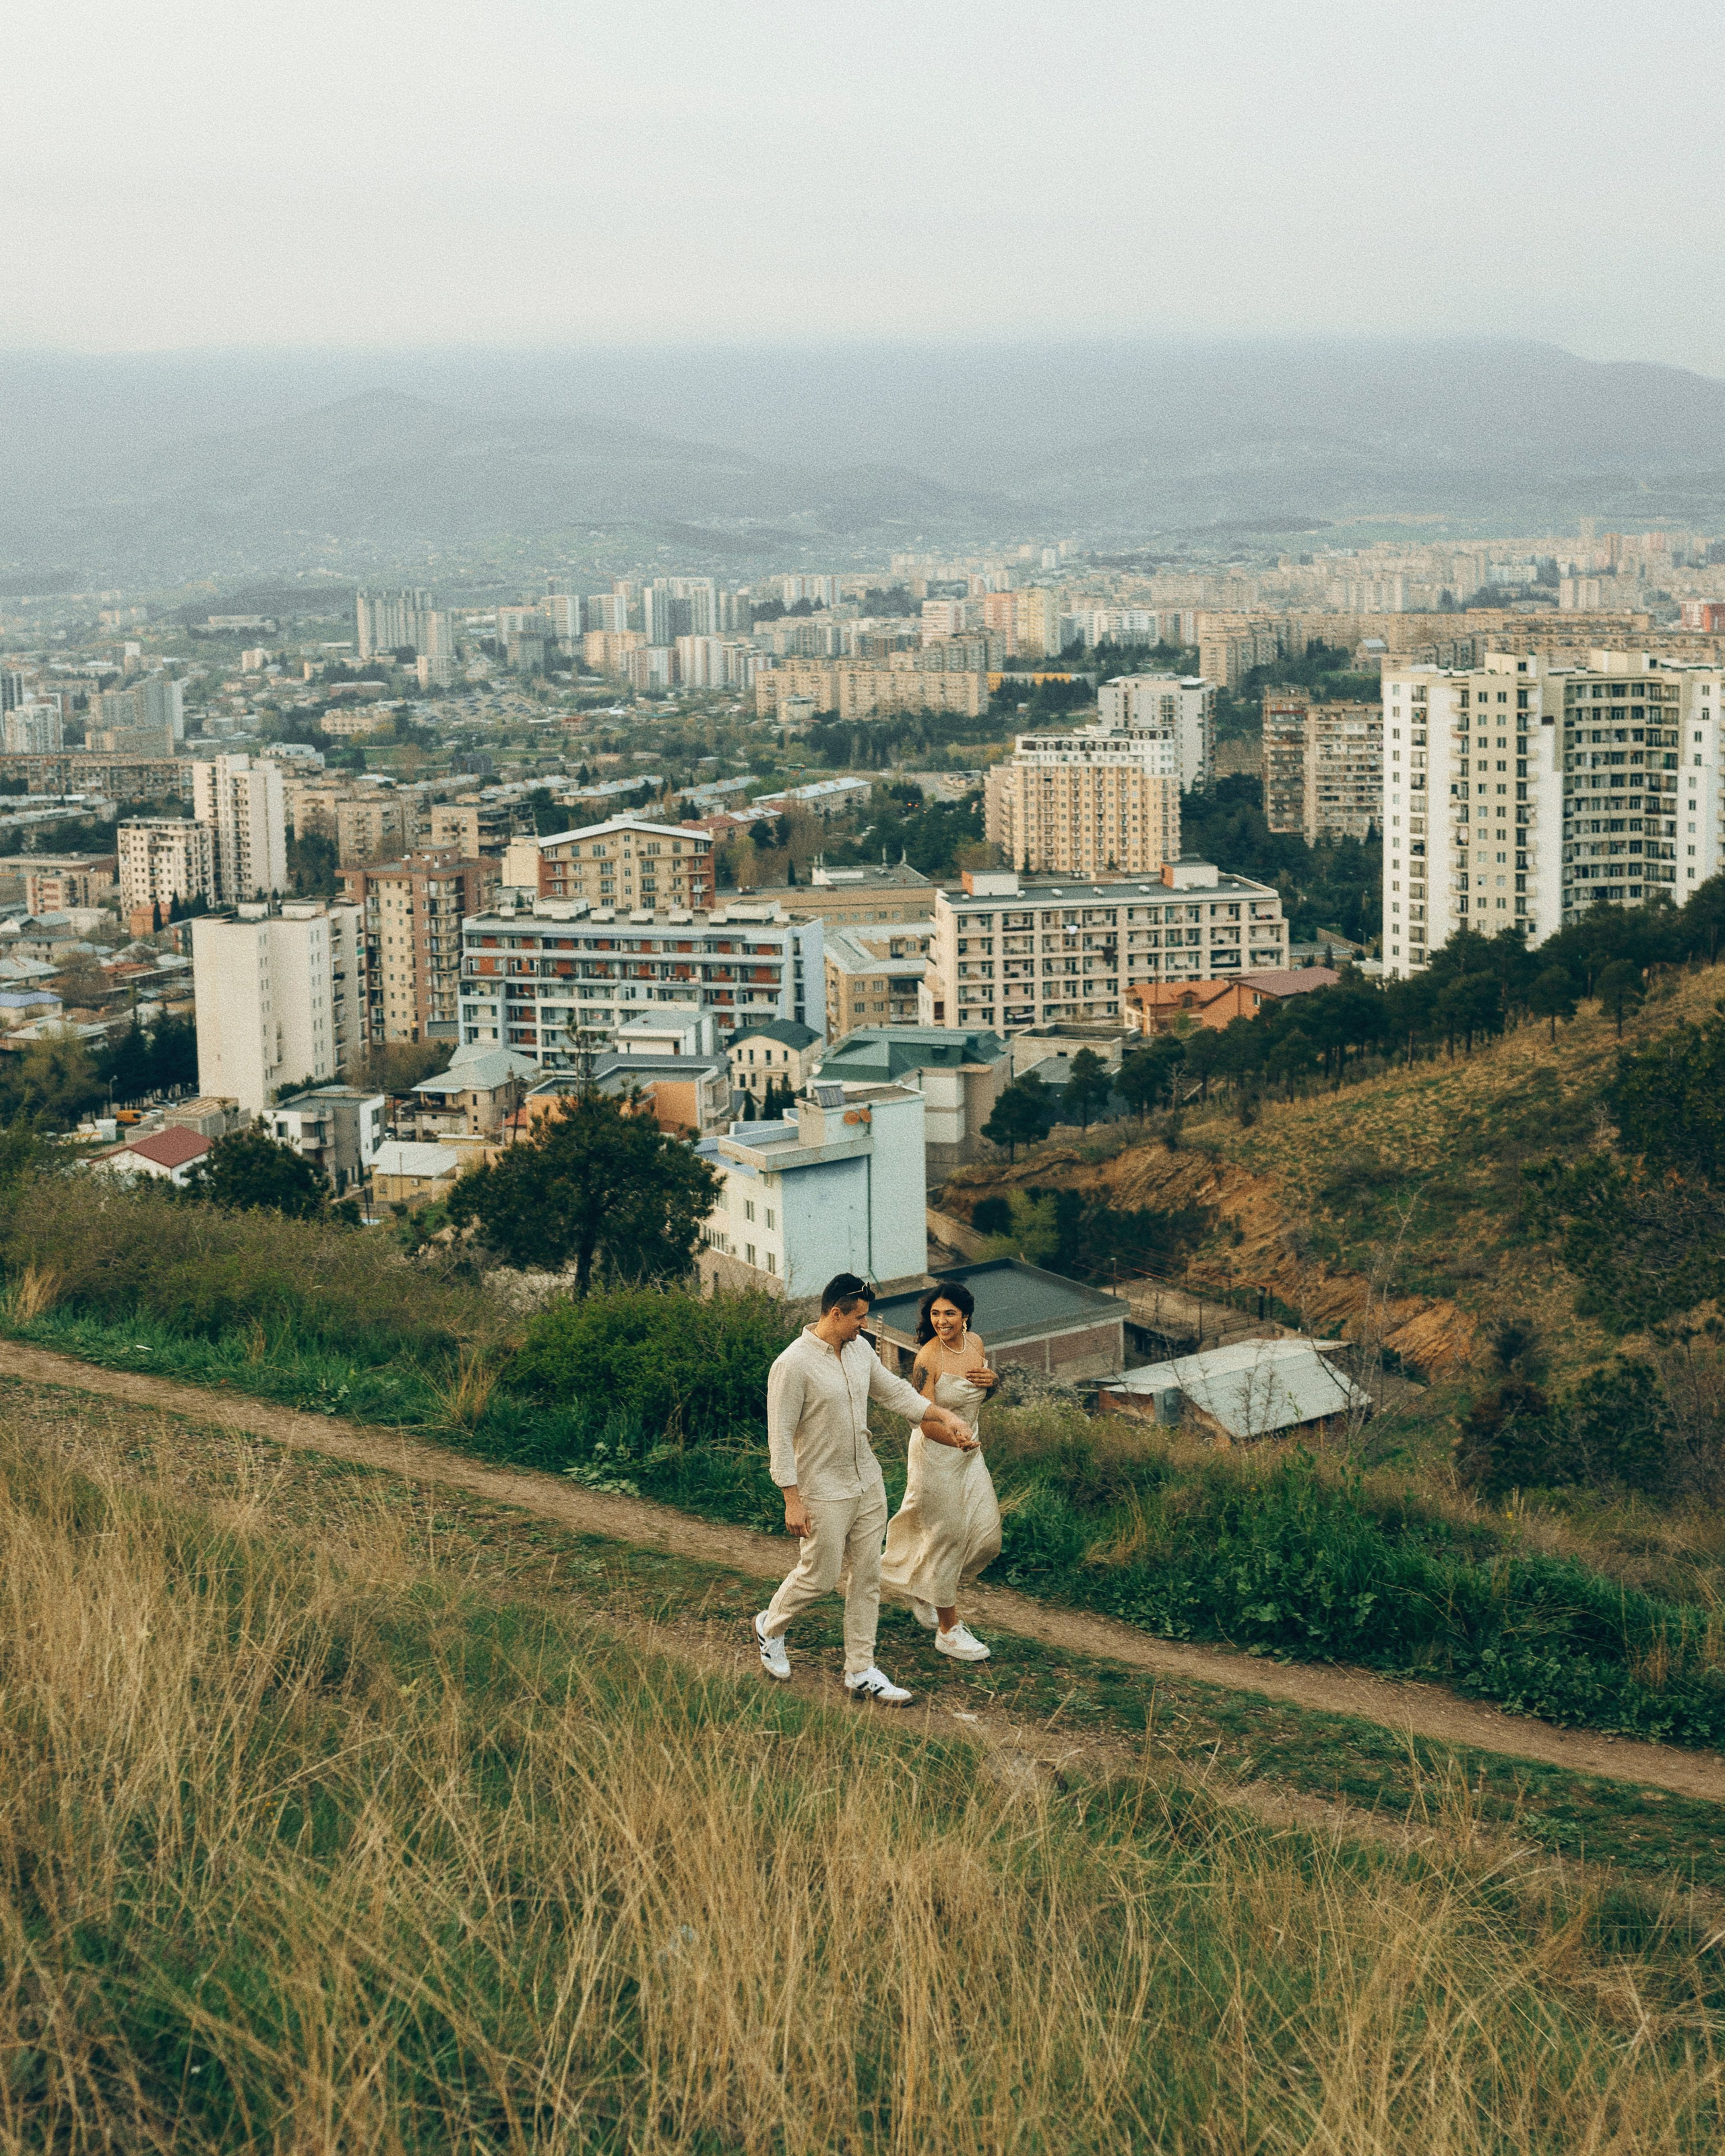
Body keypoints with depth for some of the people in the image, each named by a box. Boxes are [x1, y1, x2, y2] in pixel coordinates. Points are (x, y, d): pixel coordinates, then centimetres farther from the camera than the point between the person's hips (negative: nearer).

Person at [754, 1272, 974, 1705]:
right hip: (823, 1492, -7)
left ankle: (861, 1673, 15)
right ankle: (771, 1626, 32)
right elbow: (780, 1437, -18)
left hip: (868, 1484, 7)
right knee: (820, 1578, 3)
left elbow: (895, 1392, 15)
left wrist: (944, 1415, 1)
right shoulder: (793, 1365, -20)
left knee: (867, 1577, 8)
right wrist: (792, 1502, -18)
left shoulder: (860, 1350, 3)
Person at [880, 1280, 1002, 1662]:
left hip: (969, 1451, 7)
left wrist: (992, 1379, -7)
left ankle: (928, 1593, 32)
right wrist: (958, 1441, -37)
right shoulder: (928, 1358, -22)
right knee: (945, 1535, 1)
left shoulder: (975, 1343, -1)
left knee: (986, 1534, 10)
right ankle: (947, 1630, 14)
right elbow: (926, 1420, -22)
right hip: (936, 1454, -7)